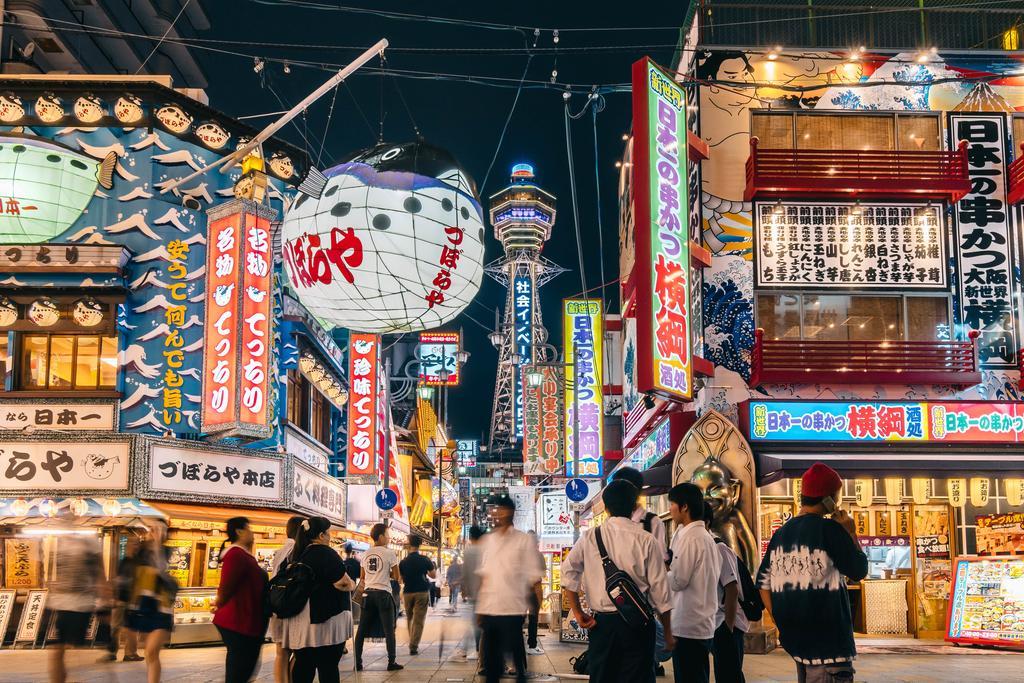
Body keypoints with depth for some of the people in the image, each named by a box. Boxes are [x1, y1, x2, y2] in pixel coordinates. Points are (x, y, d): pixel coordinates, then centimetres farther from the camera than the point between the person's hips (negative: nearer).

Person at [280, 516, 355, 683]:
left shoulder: (296, 554, 12)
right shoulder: (326, 553, -12)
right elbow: (342, 583, -19)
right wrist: (352, 585, 2)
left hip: (299, 619, 7)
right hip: (323, 619, -7)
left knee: (303, 665, 11)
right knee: (328, 666, -2)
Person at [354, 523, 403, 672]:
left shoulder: (365, 554, 10)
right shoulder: (389, 553, -5)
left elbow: (362, 578, 14)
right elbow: (396, 576, -4)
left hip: (368, 594, 5)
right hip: (383, 594, -5)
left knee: (362, 630, 7)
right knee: (389, 630, 2)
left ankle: (357, 663, 8)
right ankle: (391, 662, 2)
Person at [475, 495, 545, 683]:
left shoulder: (523, 540, -1)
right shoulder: (487, 540, 13)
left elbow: (533, 576, -1)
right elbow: (482, 575, 14)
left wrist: (534, 606, -6)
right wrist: (479, 608, 10)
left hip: (512, 609, -5)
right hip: (488, 609, 5)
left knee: (516, 653, -1)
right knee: (490, 656, 10)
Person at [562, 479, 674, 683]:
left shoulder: (589, 538, 1)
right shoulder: (646, 540, -6)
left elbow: (569, 572, -2)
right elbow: (660, 589, -4)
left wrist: (577, 612, 7)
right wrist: (667, 633, 5)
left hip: (602, 622, 2)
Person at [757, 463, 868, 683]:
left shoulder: (781, 533, 8)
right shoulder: (830, 529, -12)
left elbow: (763, 583, 8)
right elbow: (859, 571, -7)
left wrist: (783, 623, 12)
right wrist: (851, 533, 3)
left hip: (795, 637, 8)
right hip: (827, 638, -7)